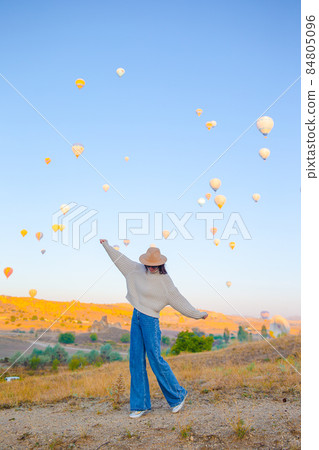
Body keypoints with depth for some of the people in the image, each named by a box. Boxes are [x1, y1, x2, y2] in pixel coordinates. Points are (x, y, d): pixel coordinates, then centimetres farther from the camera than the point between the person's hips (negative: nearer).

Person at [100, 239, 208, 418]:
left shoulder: (164, 280, -8)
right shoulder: (139, 270, 7)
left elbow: (179, 300, -5)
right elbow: (122, 259, 19)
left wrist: (198, 314, -7)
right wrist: (107, 246, 25)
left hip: (151, 320, -6)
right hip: (136, 318, 6)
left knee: (155, 359, -6)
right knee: (136, 361, 5)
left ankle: (178, 395, 15)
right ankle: (140, 405, 13)